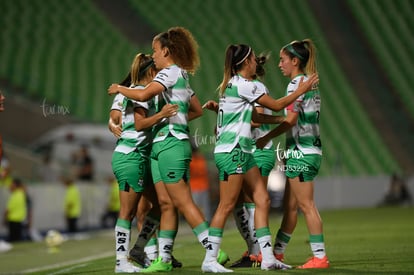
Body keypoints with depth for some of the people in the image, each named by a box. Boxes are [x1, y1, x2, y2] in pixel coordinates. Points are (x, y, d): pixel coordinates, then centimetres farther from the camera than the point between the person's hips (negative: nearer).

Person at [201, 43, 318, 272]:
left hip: (241, 152, 10)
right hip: (231, 151, -10)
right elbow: (276, 105, -6)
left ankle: (267, 257, 7)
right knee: (226, 206, -8)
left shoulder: (232, 84, 17)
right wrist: (302, 90, 5)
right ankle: (209, 260, -6)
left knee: (262, 200, 7)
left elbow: (255, 117, 24)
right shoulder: (242, 84, -13)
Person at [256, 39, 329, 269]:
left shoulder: (296, 83, -12)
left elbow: (291, 120, -17)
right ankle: (277, 253, 22)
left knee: (306, 205, -7)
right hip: (310, 150, 9)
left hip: (301, 152, -9)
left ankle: (320, 257, -5)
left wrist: (266, 138, -12)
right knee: (290, 205, 14)